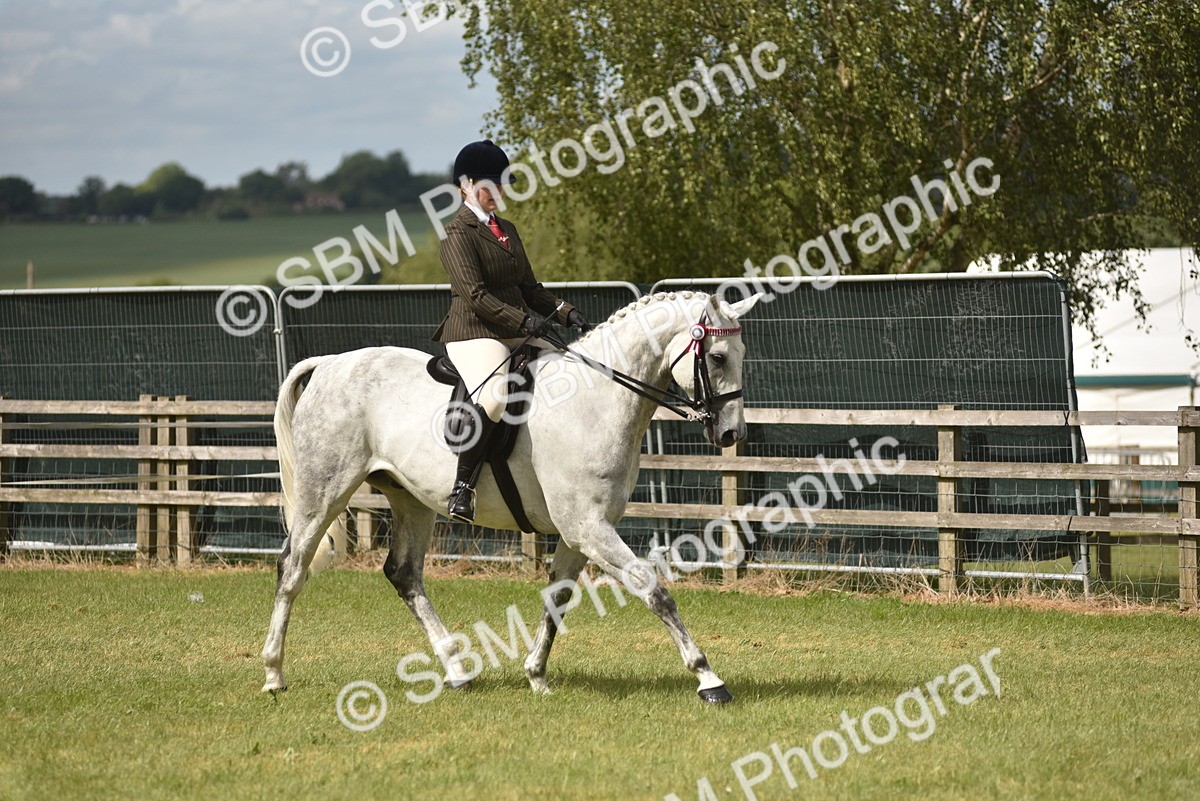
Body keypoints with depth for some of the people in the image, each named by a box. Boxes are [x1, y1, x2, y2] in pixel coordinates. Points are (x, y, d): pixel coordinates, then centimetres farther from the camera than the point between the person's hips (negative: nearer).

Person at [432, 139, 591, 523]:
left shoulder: (507, 230, 21)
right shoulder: (457, 233, -7)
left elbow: (529, 287, 22)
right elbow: (474, 295, -16)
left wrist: (565, 312, 5)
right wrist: (523, 320, -25)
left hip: (516, 335, 9)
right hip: (474, 333, -9)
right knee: (493, 395, -35)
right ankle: (462, 490, -34)